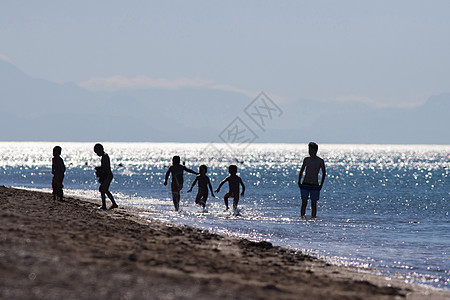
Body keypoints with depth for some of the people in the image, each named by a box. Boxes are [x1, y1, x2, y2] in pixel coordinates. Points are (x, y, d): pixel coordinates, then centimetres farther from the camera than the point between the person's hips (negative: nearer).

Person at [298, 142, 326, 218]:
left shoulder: (320, 161, -1)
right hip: (305, 185, 2)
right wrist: (299, 182, 7)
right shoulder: (306, 159, 8)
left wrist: (321, 185, -1)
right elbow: (301, 171, 17)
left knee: (314, 204, 0)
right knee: (304, 203, -3)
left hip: (315, 185, -2)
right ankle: (302, 217, -1)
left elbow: (324, 173, 6)